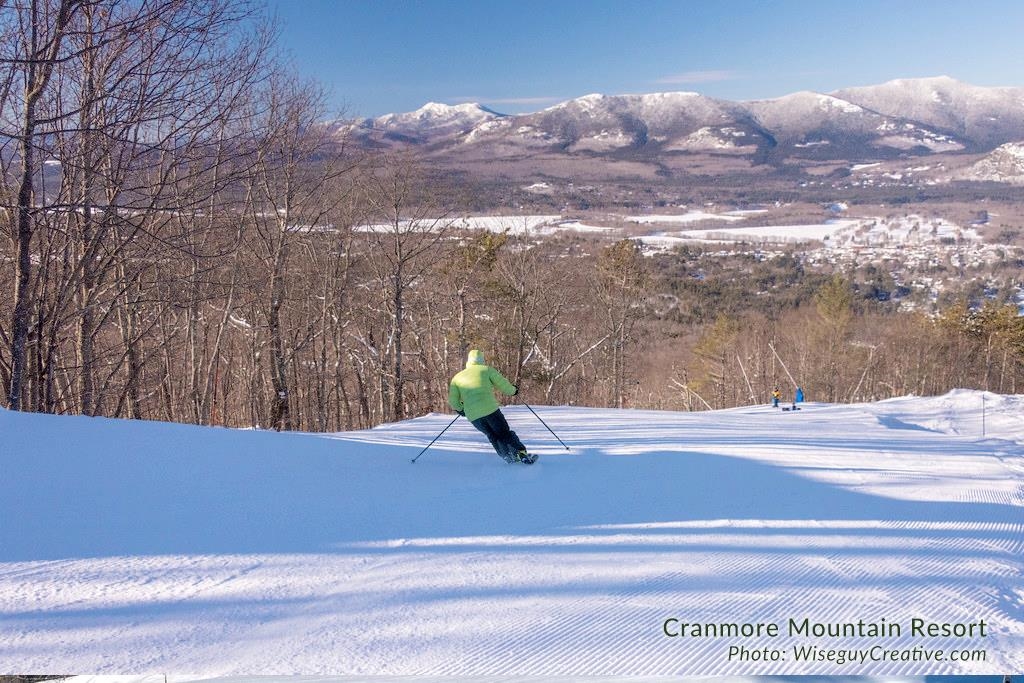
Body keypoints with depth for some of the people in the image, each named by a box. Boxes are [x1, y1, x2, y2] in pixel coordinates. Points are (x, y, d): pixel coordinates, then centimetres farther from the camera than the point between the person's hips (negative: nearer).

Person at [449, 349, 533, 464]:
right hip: (490, 409, -3)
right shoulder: (486, 370, 8)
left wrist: (459, 409, 32)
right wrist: (512, 390, 24)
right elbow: (502, 384, 4)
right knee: (504, 434, 7)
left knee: (493, 436, 20)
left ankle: (510, 458, 12)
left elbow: (452, 401, 13)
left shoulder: (458, 377, 17)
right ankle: (522, 453, -9)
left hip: (473, 416, 3)